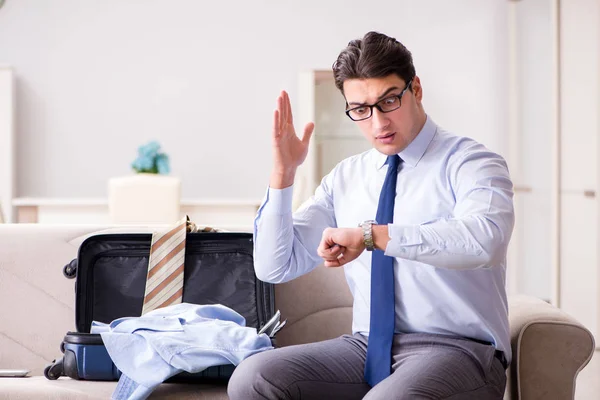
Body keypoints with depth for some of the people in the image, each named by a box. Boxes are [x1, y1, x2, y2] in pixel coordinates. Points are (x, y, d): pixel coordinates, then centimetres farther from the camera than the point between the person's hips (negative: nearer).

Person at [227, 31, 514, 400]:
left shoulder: (470, 163, -5)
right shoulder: (345, 178, 11)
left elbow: (483, 239, -28)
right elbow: (274, 267, 9)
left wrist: (370, 234, -28)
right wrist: (283, 172, -2)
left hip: (455, 350, -5)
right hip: (368, 347, 6)